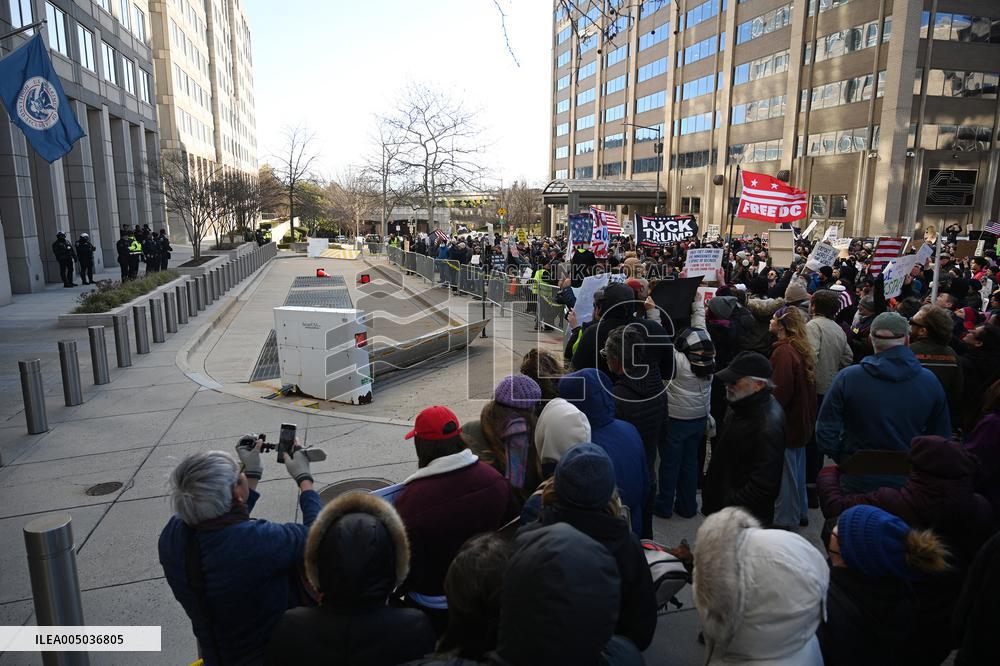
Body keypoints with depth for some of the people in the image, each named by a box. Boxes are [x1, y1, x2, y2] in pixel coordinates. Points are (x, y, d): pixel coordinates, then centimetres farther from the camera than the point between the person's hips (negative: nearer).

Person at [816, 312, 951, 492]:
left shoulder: (847, 378, -16)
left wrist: (846, 460, 1)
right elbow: (943, 437, 0)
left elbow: (825, 435, -15)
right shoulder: (930, 381, -8)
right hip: (909, 484, 2)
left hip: (858, 483, -2)